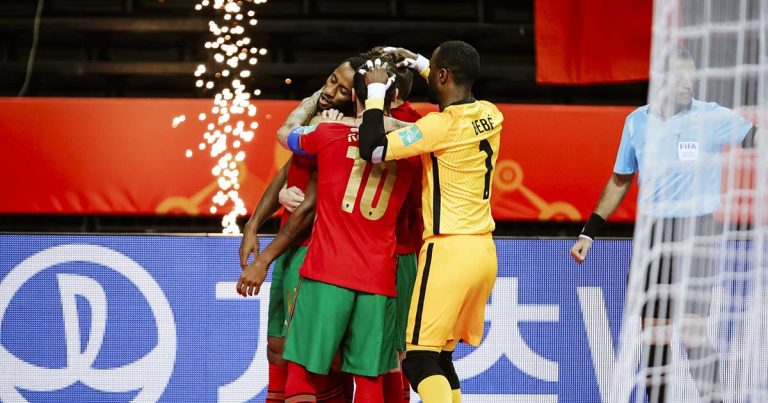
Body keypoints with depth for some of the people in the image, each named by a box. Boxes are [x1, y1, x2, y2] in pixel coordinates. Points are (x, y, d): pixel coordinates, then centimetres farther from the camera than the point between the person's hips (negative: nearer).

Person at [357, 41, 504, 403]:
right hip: (484, 251, 8)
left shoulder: (441, 125, -15)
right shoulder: (490, 116, 8)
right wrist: (421, 65, 34)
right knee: (441, 357, 15)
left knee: (419, 359, -8)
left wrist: (375, 90, -5)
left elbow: (373, 150, -15)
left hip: (449, 250, -8)